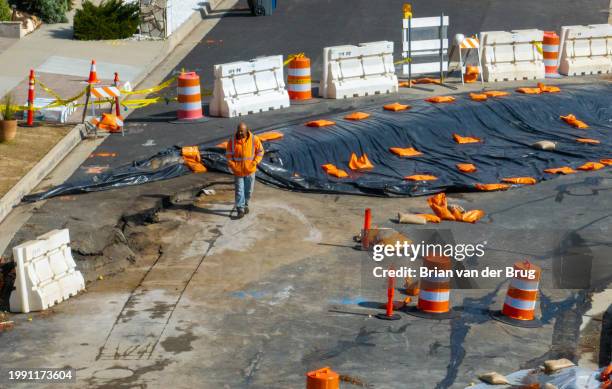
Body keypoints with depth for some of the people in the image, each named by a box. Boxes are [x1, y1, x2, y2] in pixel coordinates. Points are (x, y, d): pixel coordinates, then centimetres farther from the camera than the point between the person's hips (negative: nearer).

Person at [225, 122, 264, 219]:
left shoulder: (254, 139, -11)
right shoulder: (232, 141, -10)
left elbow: (260, 151, 0)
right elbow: (228, 155, -2)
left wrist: (255, 162, -10)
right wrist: (232, 166, -11)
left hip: (250, 170, 1)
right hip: (238, 171, -1)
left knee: (248, 190, 14)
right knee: (239, 190, -1)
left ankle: (245, 204, 36)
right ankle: (240, 209, 6)